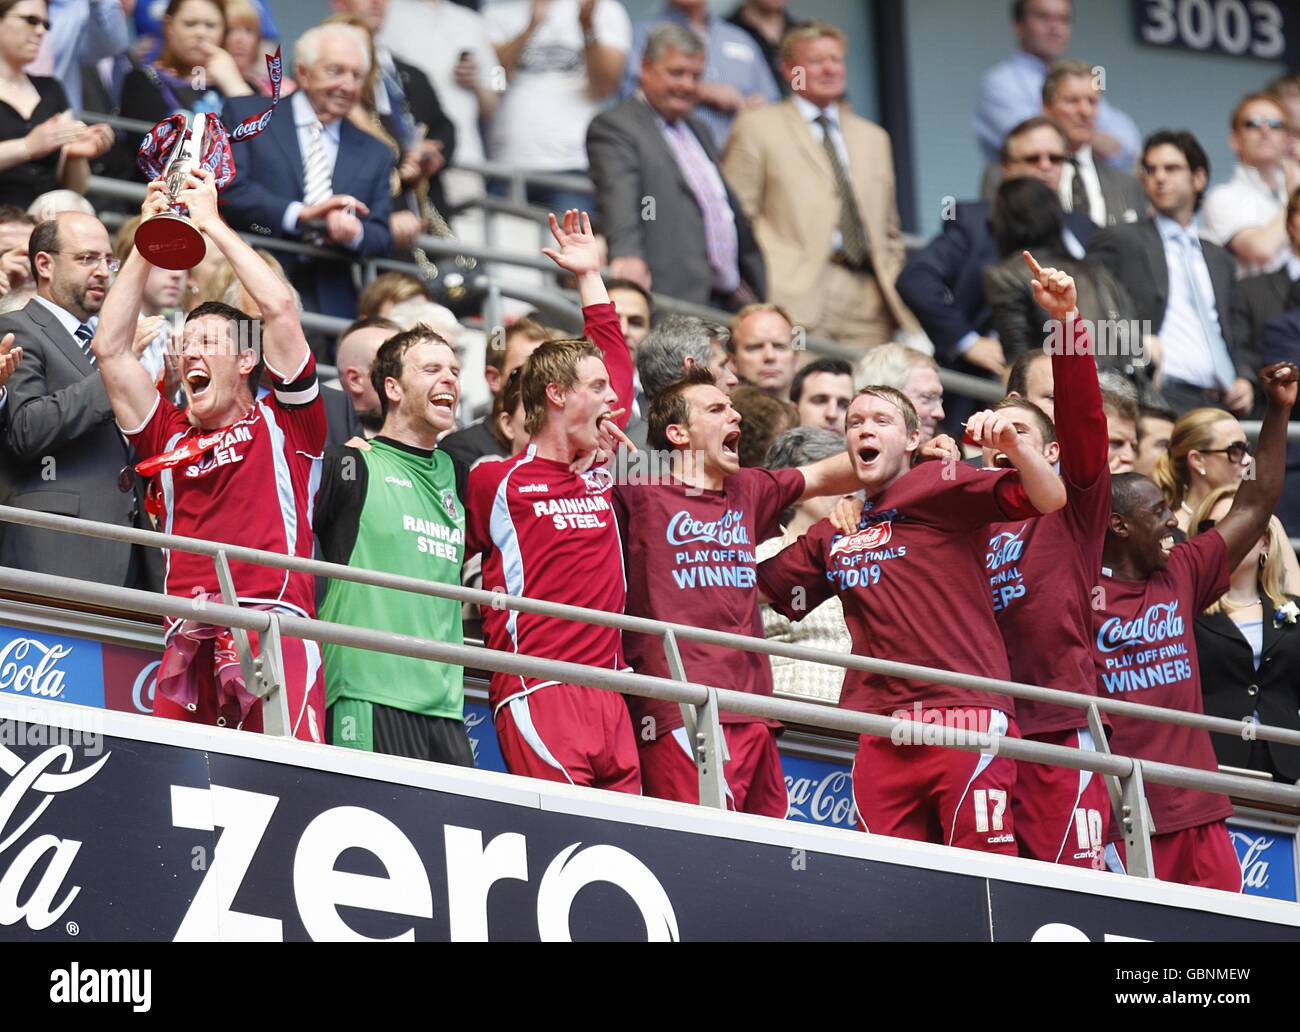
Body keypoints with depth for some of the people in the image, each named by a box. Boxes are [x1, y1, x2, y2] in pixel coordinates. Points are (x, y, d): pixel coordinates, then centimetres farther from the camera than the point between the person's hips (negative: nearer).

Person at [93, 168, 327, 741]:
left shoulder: (283, 424, 14)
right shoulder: (170, 436, 24)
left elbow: (281, 310, 4)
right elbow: (110, 348, 20)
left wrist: (211, 223, 12)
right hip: (187, 643, 4)